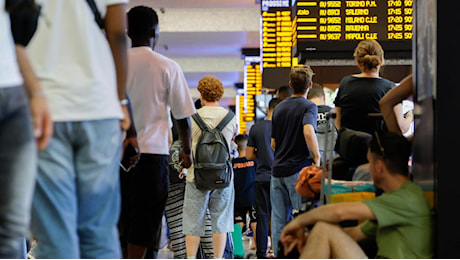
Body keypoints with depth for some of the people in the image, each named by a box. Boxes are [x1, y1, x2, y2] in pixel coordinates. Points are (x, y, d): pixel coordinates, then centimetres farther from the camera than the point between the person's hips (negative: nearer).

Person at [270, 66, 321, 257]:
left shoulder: (279, 108, 12)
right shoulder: (308, 107, -7)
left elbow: (273, 144, 15)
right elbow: (308, 132, -25)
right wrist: (316, 156, -14)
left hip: (278, 169, 6)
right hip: (299, 169, -6)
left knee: (279, 220, 7)